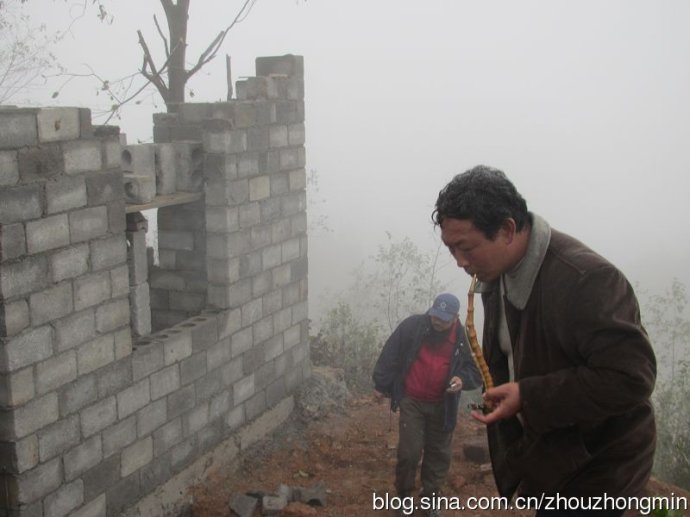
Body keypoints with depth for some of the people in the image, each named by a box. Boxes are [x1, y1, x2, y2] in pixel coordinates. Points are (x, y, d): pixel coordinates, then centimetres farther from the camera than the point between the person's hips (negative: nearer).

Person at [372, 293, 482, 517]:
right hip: (412, 401, -2)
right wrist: (381, 384, -1)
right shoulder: (412, 326, -12)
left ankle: (430, 498, 29)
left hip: (442, 406, 2)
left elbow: (476, 372, 1)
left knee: (439, 453, 11)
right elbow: (391, 353, -4)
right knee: (409, 451, -5)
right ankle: (404, 494, 18)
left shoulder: (462, 338, -7)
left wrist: (463, 379, -21)